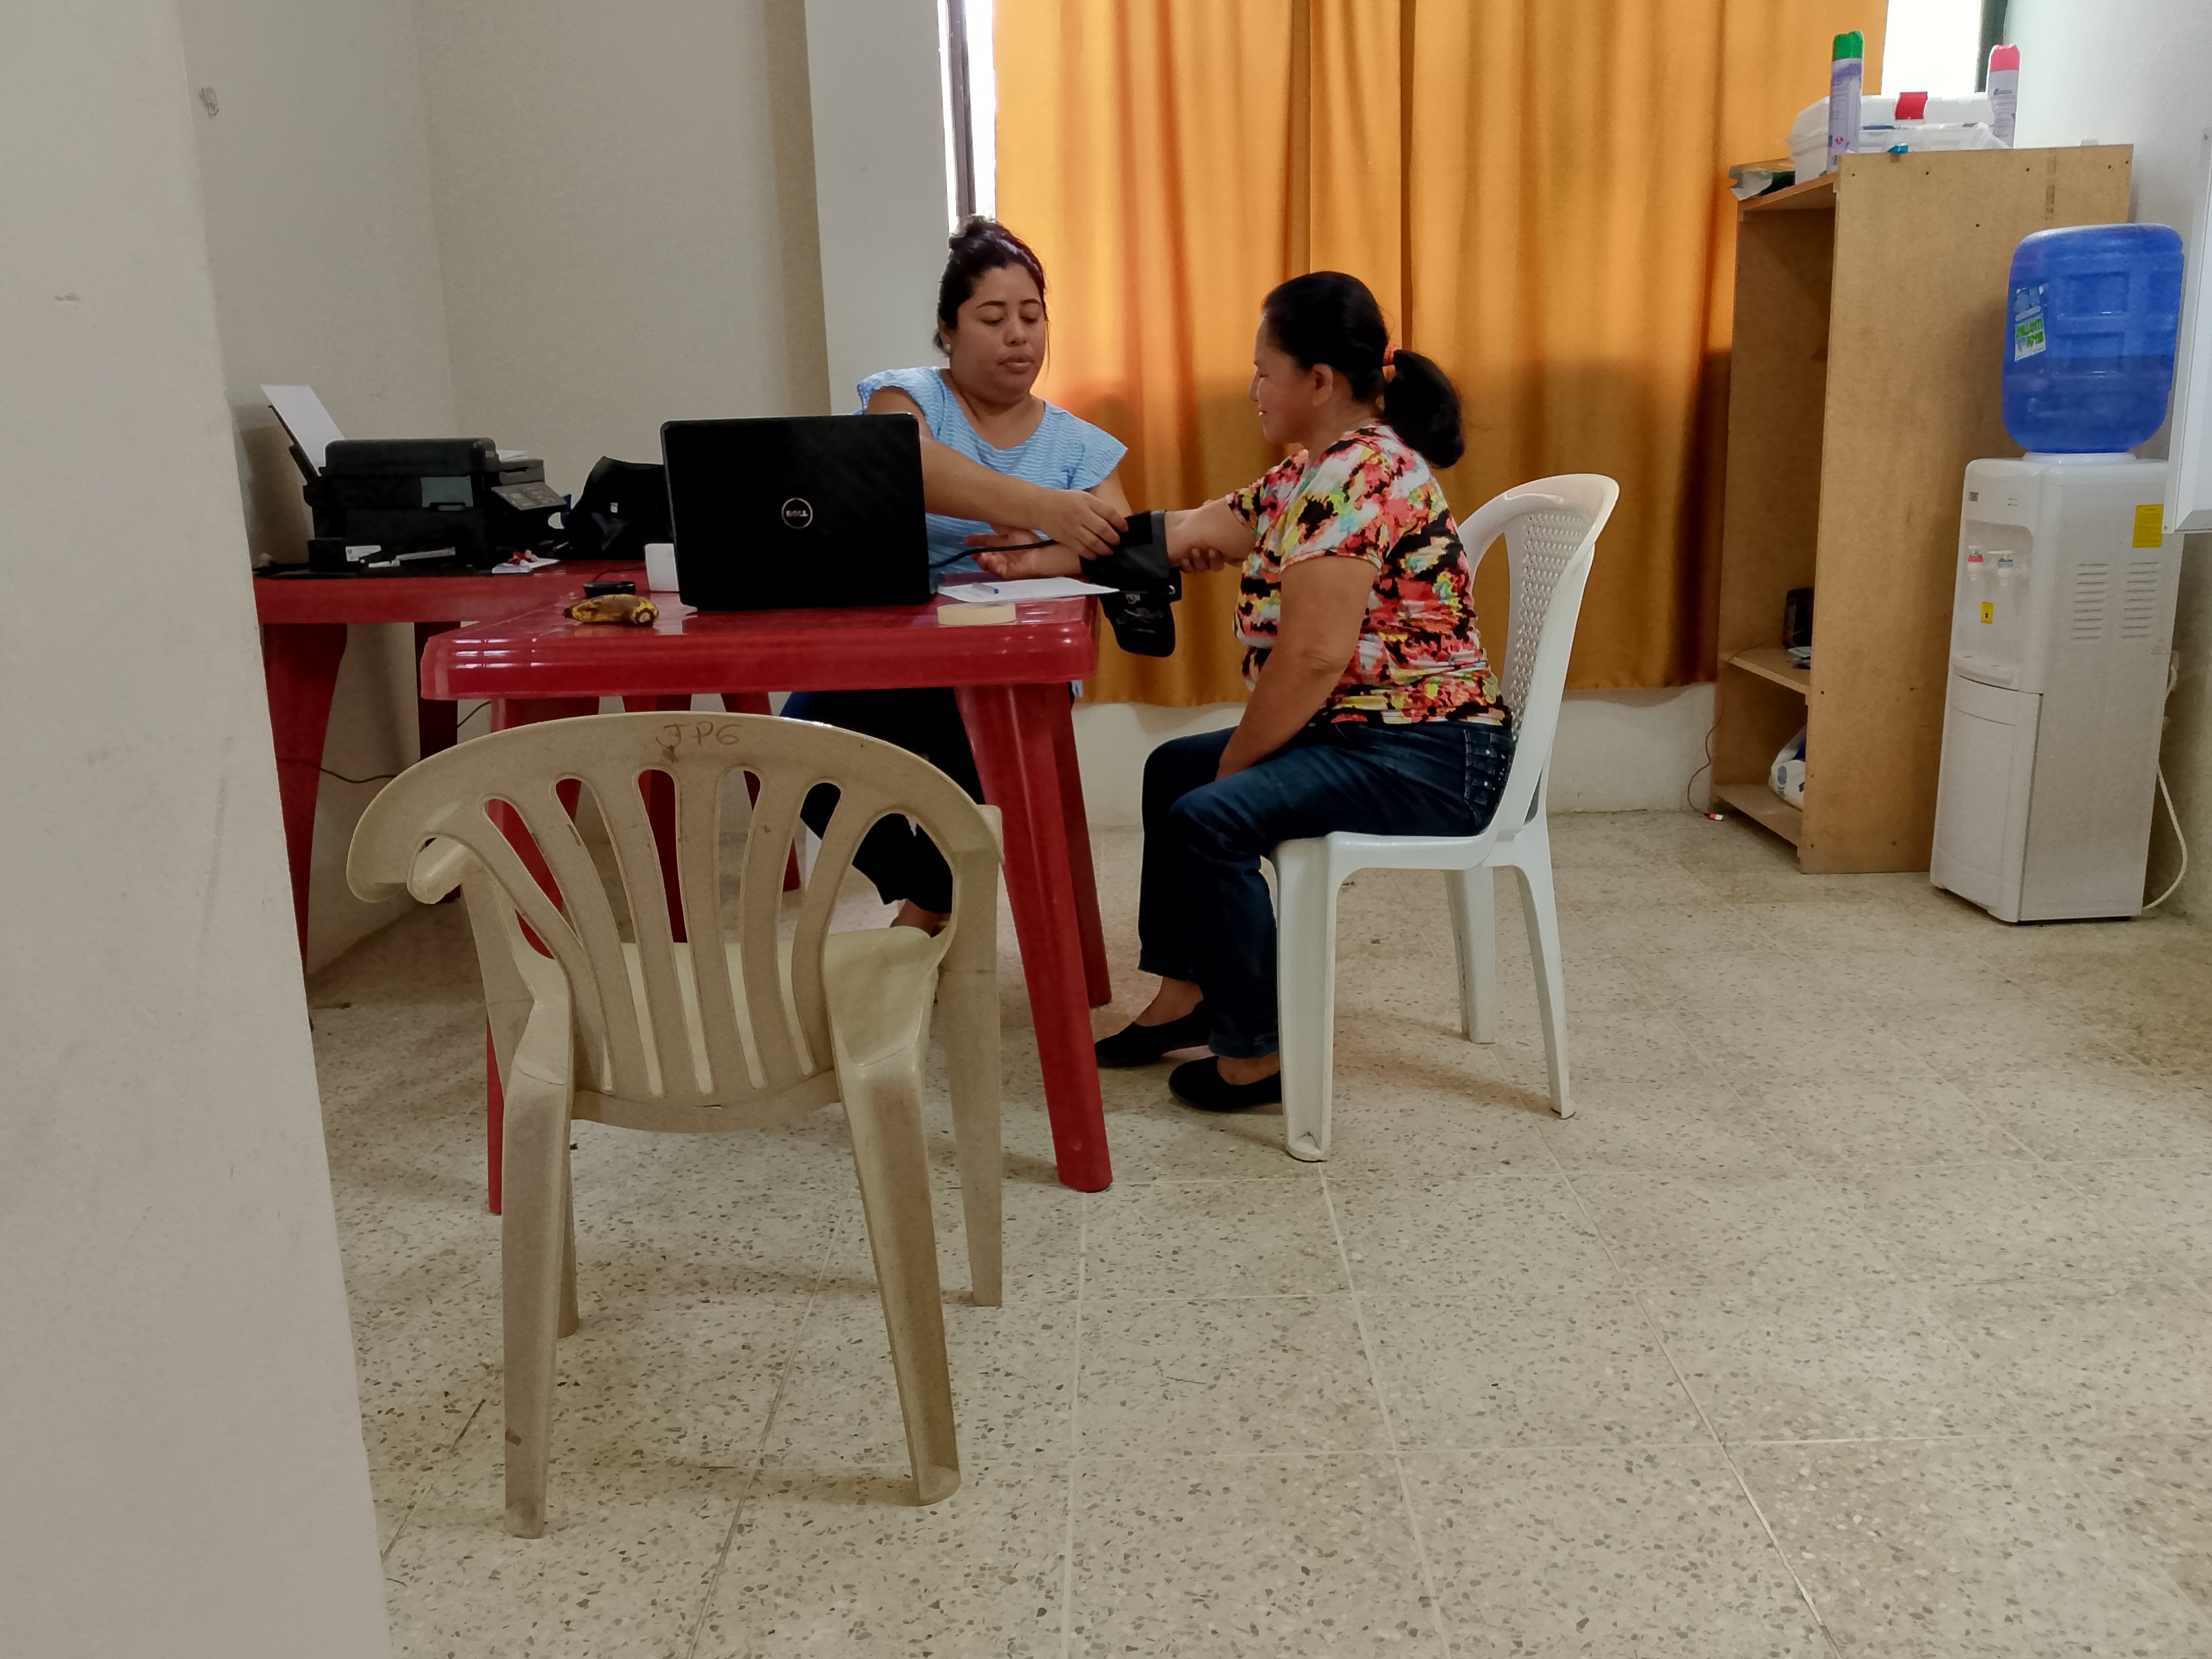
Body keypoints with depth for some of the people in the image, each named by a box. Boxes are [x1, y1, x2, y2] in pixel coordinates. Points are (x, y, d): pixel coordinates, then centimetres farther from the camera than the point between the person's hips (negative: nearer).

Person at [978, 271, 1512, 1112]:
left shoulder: (1361, 476, -20)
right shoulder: (1309, 474, 12)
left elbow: (1313, 656, -26)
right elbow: (1192, 532, 15)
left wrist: (1235, 765, -15)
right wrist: (1045, 560, 15)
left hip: (1427, 755, -11)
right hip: (1354, 730, 11)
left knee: (1209, 818, -25)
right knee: (1174, 768, 19)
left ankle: (1255, 1056, -8)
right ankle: (1185, 992, 23)